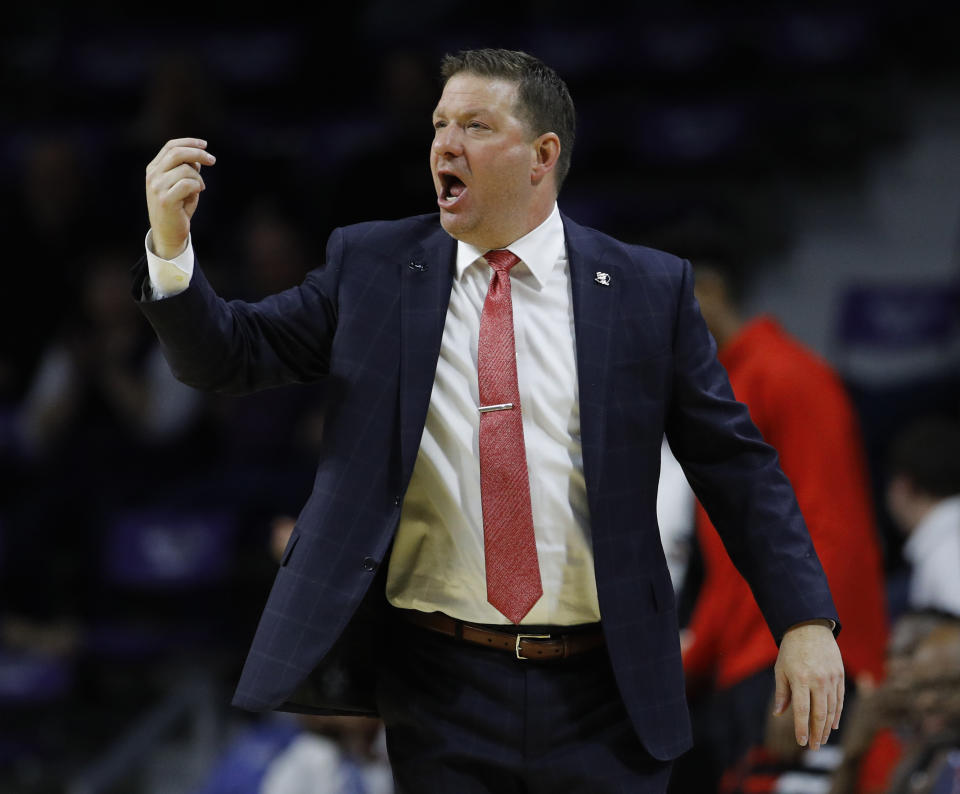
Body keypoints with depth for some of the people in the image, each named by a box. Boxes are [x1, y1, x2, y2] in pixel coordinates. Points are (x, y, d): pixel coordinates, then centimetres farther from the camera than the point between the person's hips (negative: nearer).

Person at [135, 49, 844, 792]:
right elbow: (230, 354, 5)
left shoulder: (649, 288, 3)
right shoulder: (370, 266, 7)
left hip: (606, 697, -1)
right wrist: (171, 247, -15)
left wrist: (806, 622, -4)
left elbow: (737, 465, 4)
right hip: (444, 689, 1)